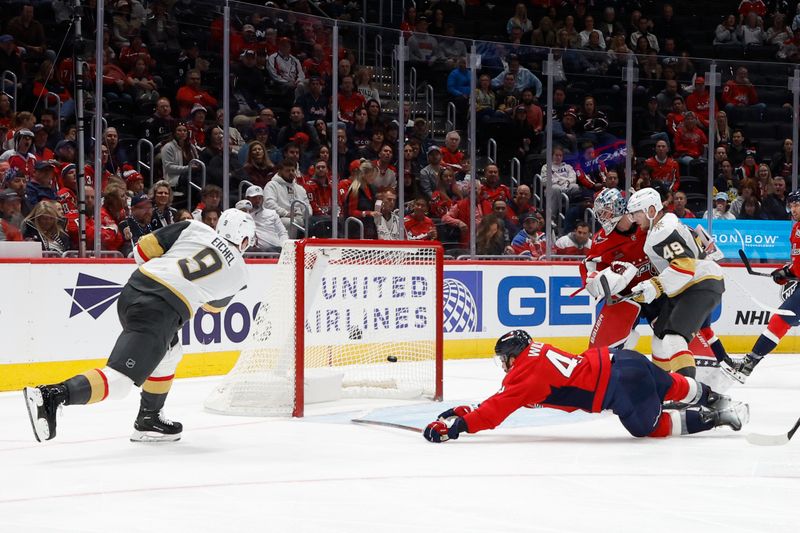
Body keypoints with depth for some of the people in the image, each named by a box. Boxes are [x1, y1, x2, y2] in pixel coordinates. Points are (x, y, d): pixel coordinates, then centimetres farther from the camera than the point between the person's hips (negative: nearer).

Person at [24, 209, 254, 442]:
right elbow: (213, 306, 28)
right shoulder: (239, 272, 10)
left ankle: (148, 421, 31)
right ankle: (52, 395, -28)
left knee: (169, 354, 29)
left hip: (132, 291, 7)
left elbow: (143, 249, 13)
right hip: (161, 312, -7)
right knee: (119, 381, -10)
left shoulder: (195, 228, 15)